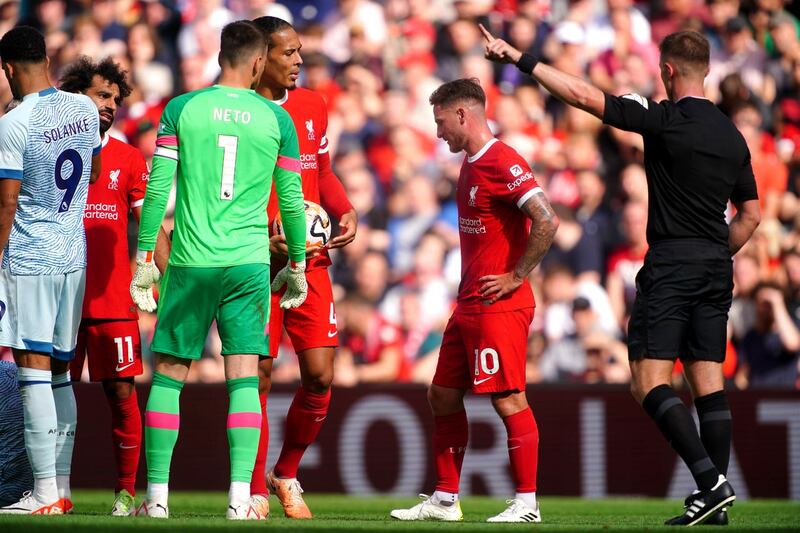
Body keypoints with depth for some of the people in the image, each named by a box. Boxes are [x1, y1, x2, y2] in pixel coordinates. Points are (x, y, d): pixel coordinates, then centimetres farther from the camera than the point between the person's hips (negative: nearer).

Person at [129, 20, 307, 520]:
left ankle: (158, 495, 6)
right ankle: (240, 497, -8)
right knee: (244, 376, 0)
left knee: (169, 375, 7)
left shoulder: (181, 109, 1)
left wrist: (144, 258, 5)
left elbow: (158, 191, -1)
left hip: (190, 261, 0)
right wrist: (297, 266, 20)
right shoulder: (278, 119, 3)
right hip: (250, 262, 0)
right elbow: (291, 202, 8)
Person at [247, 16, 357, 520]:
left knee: (321, 376, -1)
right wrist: (261, 238, -18)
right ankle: (256, 492, 10)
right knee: (258, 378, -2)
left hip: (310, 259, 5)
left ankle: (287, 474, 20)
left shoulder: (312, 106, 10)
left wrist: (346, 212, 3)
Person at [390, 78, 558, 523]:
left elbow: (547, 221, -24)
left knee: (509, 399, -8)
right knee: (443, 395, 12)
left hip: (500, 305, -10)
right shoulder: (472, 163, 16)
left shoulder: (503, 162, -15)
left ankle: (527, 503, -4)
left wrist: (516, 277, -18)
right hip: (469, 304, 10)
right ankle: (445, 500, 18)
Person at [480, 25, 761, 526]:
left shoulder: (666, 118, -9)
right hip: (716, 270, 7)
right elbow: (751, 214, 17)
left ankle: (711, 479, -20)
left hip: (671, 264, -7)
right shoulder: (733, 135, 11)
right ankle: (716, 500, 2)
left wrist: (518, 57, -8)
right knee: (709, 381, 6)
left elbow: (583, 95, -13)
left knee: (650, 381, -7)